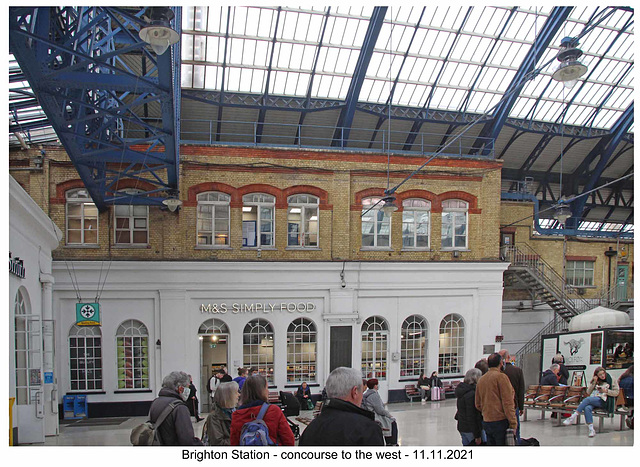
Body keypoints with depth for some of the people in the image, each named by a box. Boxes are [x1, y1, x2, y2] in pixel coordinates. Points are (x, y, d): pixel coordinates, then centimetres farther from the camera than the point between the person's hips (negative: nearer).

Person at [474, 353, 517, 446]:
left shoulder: (481, 380, 14)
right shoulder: (501, 377, -8)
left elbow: (478, 405, 15)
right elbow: (508, 402, -14)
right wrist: (513, 423, -12)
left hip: (486, 423, 7)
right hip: (501, 421, -7)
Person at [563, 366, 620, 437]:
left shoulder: (612, 380, 12)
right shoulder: (596, 381, 22)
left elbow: (616, 392, 5)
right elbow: (588, 392, 14)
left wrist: (606, 391, -10)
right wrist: (594, 382, 3)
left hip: (604, 401, -4)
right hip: (594, 399, 4)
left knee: (587, 399, -33)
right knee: (587, 408, -33)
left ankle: (573, 417, -36)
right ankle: (591, 429, -39)